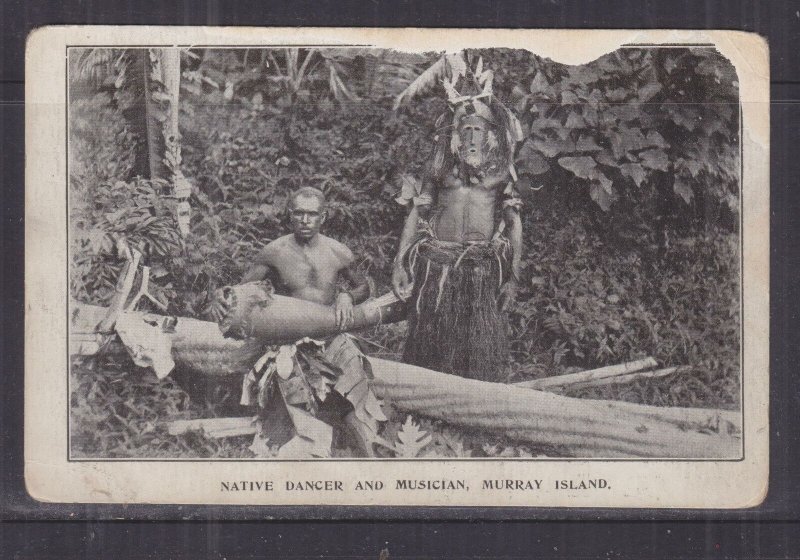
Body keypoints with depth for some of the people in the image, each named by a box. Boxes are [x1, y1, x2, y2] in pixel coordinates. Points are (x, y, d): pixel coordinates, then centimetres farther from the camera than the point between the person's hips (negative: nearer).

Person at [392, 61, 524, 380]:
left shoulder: (500, 170, 8)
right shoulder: (444, 166, 10)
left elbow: (514, 222, 9)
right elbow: (417, 212, 10)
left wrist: (513, 276, 5)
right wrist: (399, 264, 4)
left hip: (483, 268, -1)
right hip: (437, 264, 1)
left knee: (482, 354, -5)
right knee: (431, 346, 2)